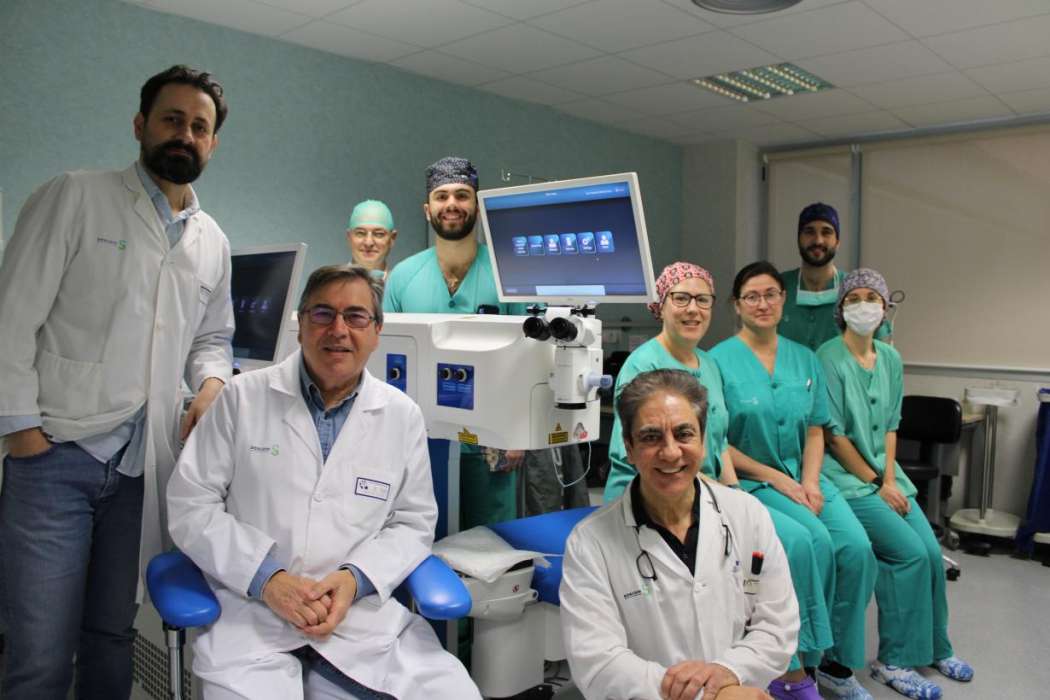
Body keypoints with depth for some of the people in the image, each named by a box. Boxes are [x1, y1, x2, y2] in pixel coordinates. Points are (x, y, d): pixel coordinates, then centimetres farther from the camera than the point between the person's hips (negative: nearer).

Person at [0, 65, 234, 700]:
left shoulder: (213, 242, 13)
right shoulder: (75, 198, -2)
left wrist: (212, 383, 1)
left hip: (143, 466, 4)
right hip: (55, 457, -4)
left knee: (114, 643, 14)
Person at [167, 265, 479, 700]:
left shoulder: (403, 416, 5)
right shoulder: (243, 398, 1)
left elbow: (413, 522, 8)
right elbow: (191, 504, 0)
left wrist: (356, 578, -10)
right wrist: (265, 578, -12)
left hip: (362, 611, 2)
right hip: (250, 608, -1)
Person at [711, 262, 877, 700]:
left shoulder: (804, 358, 10)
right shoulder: (720, 360, -6)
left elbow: (816, 430, 12)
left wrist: (810, 481, -5)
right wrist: (778, 480, -12)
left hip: (802, 477, 5)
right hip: (748, 481, -5)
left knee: (856, 547, -18)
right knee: (815, 541, -27)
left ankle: (837, 661, 1)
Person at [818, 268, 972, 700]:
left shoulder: (891, 359, 9)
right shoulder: (829, 357, -12)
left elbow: (890, 425, 11)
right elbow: (833, 434, -13)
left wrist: (890, 477, -3)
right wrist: (876, 484, -11)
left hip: (884, 473, 6)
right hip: (845, 476, -6)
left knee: (932, 551, -4)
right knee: (910, 552, -16)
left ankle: (935, 648, 20)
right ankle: (894, 662, 0)